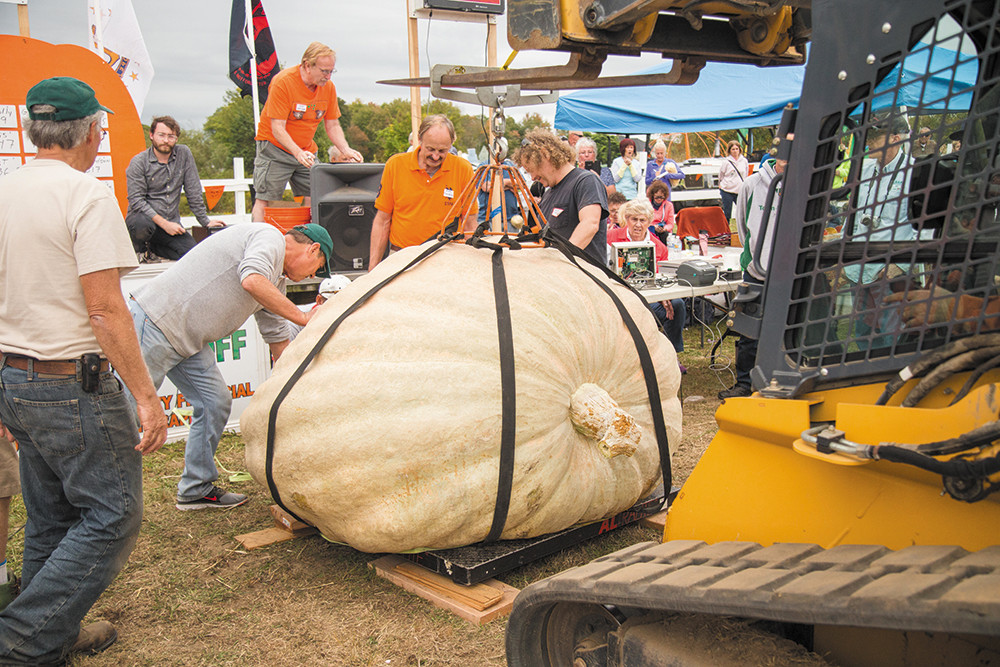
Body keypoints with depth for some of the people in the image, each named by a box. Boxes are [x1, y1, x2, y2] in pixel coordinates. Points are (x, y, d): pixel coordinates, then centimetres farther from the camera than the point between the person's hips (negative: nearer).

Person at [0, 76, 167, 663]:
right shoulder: (87, 196, -15)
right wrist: (147, 396, -16)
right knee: (112, 517, 3)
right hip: (75, 387, -8)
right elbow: (105, 310, -21)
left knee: (50, 520, 19)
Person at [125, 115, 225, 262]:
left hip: (171, 222, 3)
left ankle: (152, 247, 7)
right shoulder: (138, 162, -6)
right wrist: (164, 224, -21)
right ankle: (139, 248, -1)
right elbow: (136, 201, -13)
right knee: (143, 225, -39)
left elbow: (193, 192, 6)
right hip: (142, 217, -3)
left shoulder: (184, 154, 2)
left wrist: (205, 221, 3)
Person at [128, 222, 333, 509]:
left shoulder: (277, 278, 20)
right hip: (155, 321, -10)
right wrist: (303, 318, -20)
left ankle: (196, 489, 21)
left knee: (215, 403, 9)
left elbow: (277, 338, 27)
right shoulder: (270, 238, -9)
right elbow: (251, 281, -30)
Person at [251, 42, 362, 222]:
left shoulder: (328, 87, -2)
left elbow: (332, 125, 6)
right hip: (275, 147, -5)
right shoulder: (283, 82, -19)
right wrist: (298, 153, -36)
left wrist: (346, 150, -12)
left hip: (306, 151, 5)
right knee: (264, 200, -9)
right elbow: (277, 128, -22)